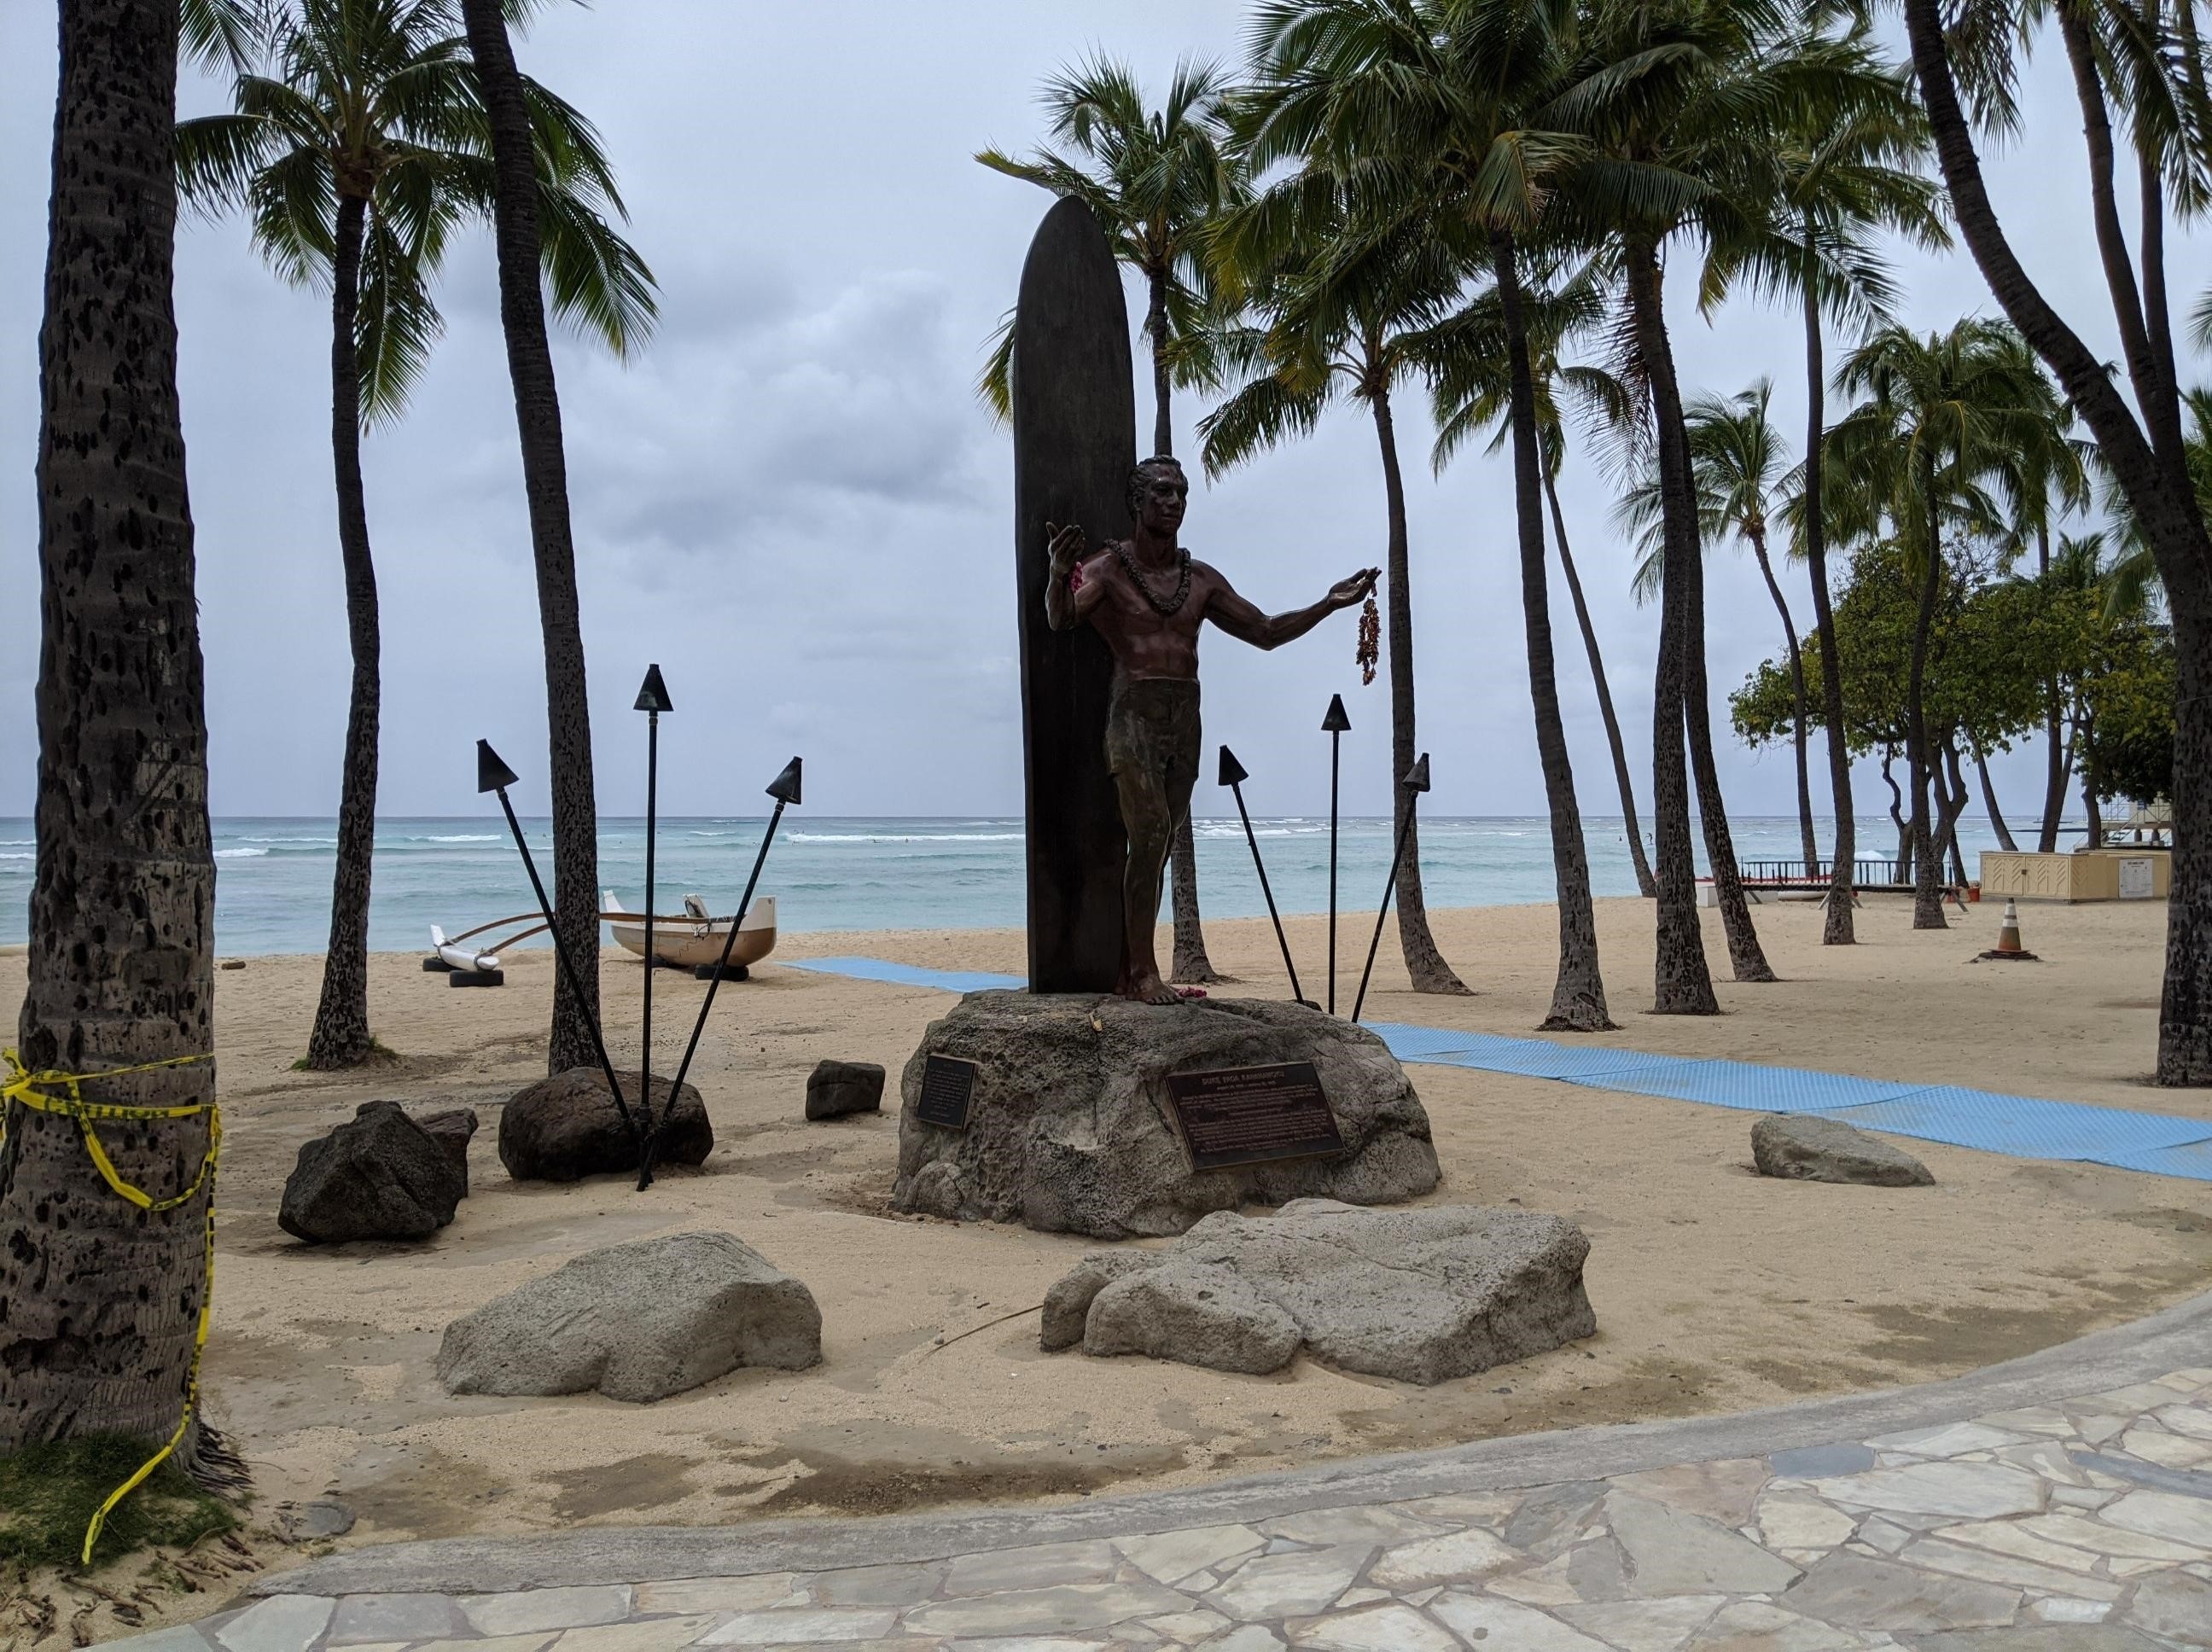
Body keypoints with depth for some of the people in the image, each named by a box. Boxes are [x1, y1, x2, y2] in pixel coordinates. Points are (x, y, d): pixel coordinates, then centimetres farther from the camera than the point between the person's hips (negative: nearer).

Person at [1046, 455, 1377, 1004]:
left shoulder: (1202, 579, 15)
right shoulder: (1108, 567, 0)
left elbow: (1265, 632, 21)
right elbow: (1061, 618, -18)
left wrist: (1330, 603, 9)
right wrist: (1060, 573, -40)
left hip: (1185, 718, 5)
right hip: (1133, 713, -5)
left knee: (1157, 847, 4)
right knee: (1149, 834, -18)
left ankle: (1130, 971, 9)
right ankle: (1144, 971, -14)